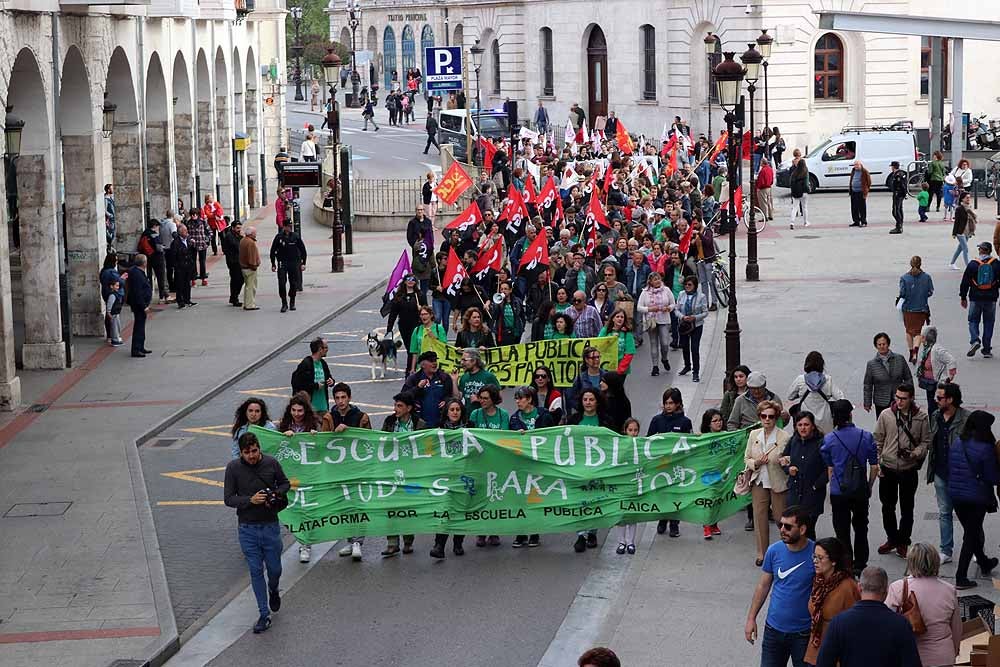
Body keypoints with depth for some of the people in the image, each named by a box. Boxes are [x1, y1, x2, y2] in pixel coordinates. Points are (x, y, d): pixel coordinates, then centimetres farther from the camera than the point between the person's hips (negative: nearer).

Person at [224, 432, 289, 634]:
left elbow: (285, 483, 10)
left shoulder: (271, 463, -6)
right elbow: (228, 499, -7)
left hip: (270, 525, 1)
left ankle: (273, 591, 45)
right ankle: (264, 615, 12)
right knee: (255, 571, 3)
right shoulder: (233, 468, -9)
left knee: (274, 568, 10)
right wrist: (250, 500, -22)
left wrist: (276, 494, -12)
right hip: (247, 528, -1)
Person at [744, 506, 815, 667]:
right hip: (774, 629, 3)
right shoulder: (774, 551, -4)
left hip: (803, 633, -3)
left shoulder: (816, 553, -15)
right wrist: (751, 618, 5)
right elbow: (763, 586, 7)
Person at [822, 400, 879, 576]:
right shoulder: (866, 437, -6)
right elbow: (874, 467, -1)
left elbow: (829, 469, 0)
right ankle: (860, 565, 24)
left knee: (842, 530, 9)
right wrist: (869, 487, 14)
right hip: (861, 491, 1)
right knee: (860, 528, 18)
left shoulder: (829, 439, -8)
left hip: (838, 492, -1)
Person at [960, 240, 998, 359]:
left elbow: (965, 282, 1)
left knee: (973, 321, 11)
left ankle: (975, 340, -15)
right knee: (988, 323, 10)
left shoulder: (973, 264, -2)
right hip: (991, 299, 1)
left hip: (975, 299, -1)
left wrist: (963, 298, 9)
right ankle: (987, 350, 9)